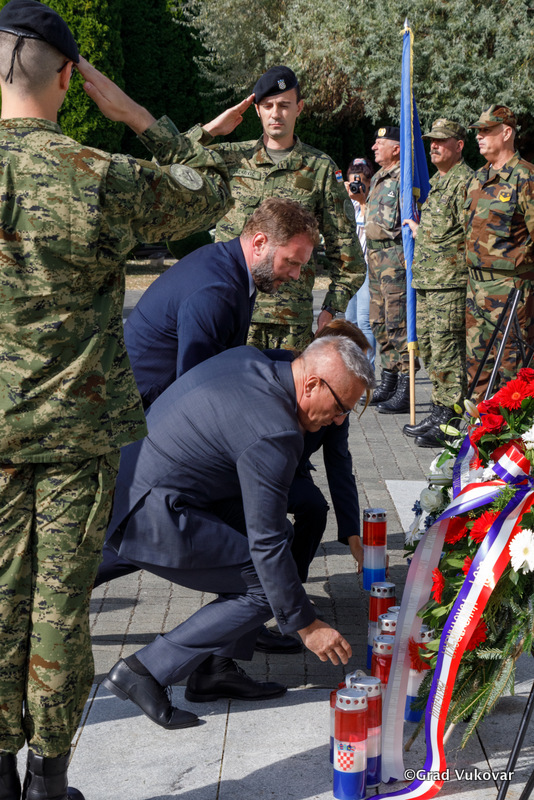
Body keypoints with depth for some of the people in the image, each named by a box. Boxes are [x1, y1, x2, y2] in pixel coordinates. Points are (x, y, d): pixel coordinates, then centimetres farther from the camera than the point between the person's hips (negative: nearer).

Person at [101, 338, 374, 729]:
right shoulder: (274, 435, -20)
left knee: (274, 525, 14)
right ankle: (145, 670, -1)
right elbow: (267, 545, -17)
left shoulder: (246, 358, 6)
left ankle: (216, 668, 16)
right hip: (148, 516, -10)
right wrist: (307, 626, -7)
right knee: (266, 586, -5)